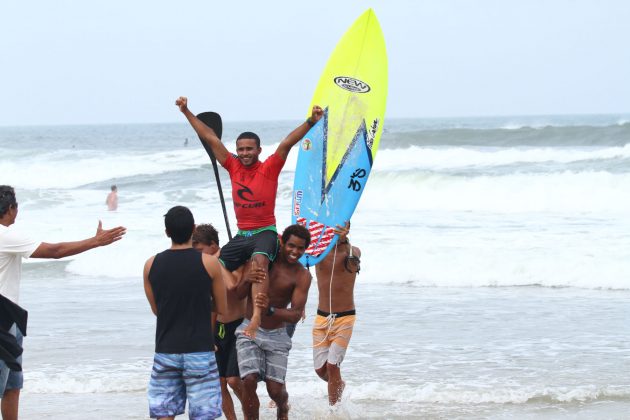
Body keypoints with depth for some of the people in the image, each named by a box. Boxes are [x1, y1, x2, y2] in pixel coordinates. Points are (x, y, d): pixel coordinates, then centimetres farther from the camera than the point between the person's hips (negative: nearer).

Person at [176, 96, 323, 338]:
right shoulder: (233, 167, 7)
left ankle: (257, 316, -48)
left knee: (260, 260, -34)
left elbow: (287, 143, -16)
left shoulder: (269, 169, -5)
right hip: (242, 234, 6)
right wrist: (186, 112, 12)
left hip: (265, 232, -6)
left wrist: (311, 122, -27)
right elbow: (210, 138, 9)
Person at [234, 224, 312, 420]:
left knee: (275, 389, -3)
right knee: (249, 380, -20)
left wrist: (270, 310, -36)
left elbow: (296, 315, -17)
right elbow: (240, 294, -6)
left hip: (276, 336, 0)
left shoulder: (302, 276, -8)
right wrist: (247, 279, -30)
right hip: (249, 331, 0)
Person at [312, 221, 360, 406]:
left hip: (344, 318, -3)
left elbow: (353, 258, -33)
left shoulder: (352, 251, -10)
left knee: (332, 365, -13)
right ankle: (339, 385, 37)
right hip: (322, 317, 3)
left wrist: (344, 240, -56)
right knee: (320, 368, 6)